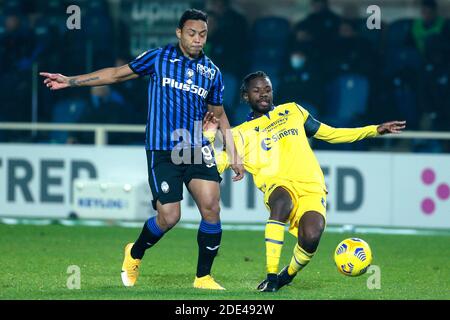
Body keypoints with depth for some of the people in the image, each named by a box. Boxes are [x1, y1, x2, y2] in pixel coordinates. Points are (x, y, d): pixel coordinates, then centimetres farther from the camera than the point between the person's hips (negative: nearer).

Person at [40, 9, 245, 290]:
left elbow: (219, 115, 20)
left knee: (212, 208, -12)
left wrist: (235, 156, 17)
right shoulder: (158, 58, 2)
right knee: (169, 217, -11)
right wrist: (70, 81, 8)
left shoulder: (212, 72, 9)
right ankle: (135, 253, 21)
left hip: (197, 150, 3)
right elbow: (117, 74, 10)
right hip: (161, 151, -3)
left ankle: (204, 277, 2)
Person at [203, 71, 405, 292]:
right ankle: (271, 277, -34)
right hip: (278, 185, -2)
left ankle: (289, 274, 6)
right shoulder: (242, 133, 15)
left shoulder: (292, 111, 24)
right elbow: (217, 165, 5)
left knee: (311, 237, -28)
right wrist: (210, 137, -12)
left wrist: (375, 130, 23)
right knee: (282, 202, -40)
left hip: (312, 188, 2)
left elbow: (330, 134, 28)